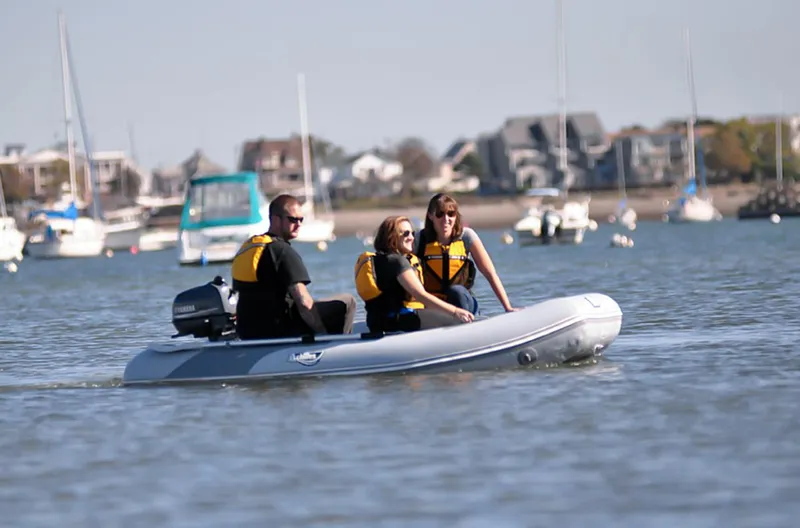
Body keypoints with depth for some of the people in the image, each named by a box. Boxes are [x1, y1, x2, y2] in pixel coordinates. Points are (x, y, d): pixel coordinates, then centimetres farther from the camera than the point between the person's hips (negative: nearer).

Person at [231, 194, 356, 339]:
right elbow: (304, 302, -23)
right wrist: (323, 335, -12)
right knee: (346, 302, -4)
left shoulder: (247, 246, 13)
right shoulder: (282, 251, -15)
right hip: (276, 331, -9)